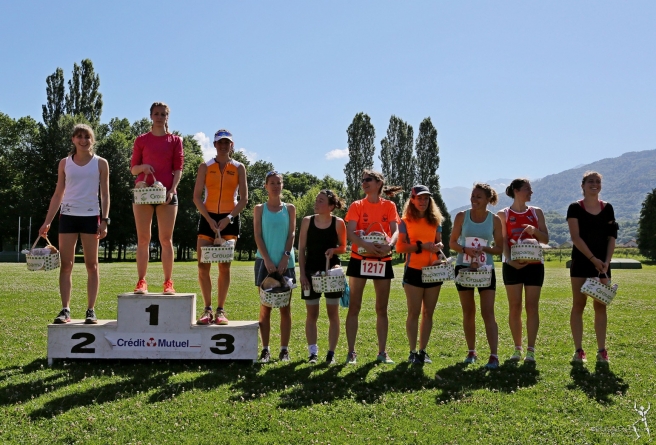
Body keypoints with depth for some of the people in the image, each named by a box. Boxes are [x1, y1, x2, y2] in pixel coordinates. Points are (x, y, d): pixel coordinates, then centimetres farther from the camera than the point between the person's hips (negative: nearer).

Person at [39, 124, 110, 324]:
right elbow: (58, 194, 11)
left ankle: (91, 310, 4)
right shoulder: (65, 163, 9)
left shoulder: (100, 163, 4)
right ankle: (65, 310, 0)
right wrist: (47, 222, 5)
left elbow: (105, 194, 2)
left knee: (92, 265, 1)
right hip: (68, 216, 2)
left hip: (91, 216, -2)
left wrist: (104, 220, -8)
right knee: (66, 265, -2)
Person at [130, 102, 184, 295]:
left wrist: (172, 190, -10)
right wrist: (142, 167, -11)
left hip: (166, 193, -1)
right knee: (143, 239, 0)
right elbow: (133, 168, 11)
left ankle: (168, 282, 1)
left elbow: (178, 168, 4)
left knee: (166, 239, -1)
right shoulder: (141, 140, 11)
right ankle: (141, 281, 2)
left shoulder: (175, 140, 10)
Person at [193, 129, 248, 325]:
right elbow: (197, 197, -1)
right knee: (203, 266, -5)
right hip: (207, 218, 1)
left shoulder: (239, 168, 4)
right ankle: (207, 309, 6)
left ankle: (220, 310, 7)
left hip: (230, 219, 0)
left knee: (224, 266, 0)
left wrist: (228, 218, -13)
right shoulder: (205, 167, 4)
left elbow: (243, 199, 1)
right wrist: (210, 220, -12)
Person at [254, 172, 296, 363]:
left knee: (285, 308, 2)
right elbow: (257, 236, 0)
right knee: (265, 307, 1)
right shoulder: (259, 209, 7)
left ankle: (284, 349, 7)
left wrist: (285, 257, -10)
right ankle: (265, 349, 6)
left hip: (285, 262, 1)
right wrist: (267, 259, -12)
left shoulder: (289, 208, 9)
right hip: (265, 262, -1)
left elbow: (291, 234, 3)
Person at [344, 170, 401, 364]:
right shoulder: (357, 206, 1)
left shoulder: (389, 206, 5)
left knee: (382, 308, 7)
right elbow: (350, 233, -11)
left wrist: (389, 244, -30)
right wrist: (365, 245, -30)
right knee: (354, 307, 1)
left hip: (383, 260, 1)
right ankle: (351, 352, 7)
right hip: (359, 259, -1)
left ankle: (382, 352, 16)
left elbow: (395, 230, -7)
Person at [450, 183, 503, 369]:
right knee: (468, 313, 9)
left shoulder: (494, 219, 0)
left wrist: (484, 249, -17)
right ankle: (471, 352, 22)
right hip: (463, 267, 2)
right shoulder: (462, 216, 2)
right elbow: (452, 242, 4)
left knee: (488, 313, -8)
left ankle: (494, 355, -9)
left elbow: (500, 247, 2)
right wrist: (465, 249, -16)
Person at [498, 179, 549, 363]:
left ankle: (531, 350, 1)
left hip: (534, 264, 1)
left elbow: (545, 239, 8)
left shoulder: (536, 212, 10)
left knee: (532, 307, -2)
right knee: (514, 307, 1)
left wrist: (534, 230, -13)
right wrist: (511, 260, -18)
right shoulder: (503, 214, 4)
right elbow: (502, 242, -2)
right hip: (512, 265, -1)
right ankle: (517, 348, 12)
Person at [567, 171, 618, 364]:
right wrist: (593, 259, -15)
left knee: (601, 306, 4)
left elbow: (611, 237, 5)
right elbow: (576, 237, -9)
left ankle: (602, 351, 9)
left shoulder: (607, 208, 8)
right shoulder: (575, 208, -3)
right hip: (581, 262, -3)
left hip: (603, 264, 3)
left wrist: (606, 261, -7)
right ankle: (579, 351, 3)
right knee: (578, 305, -1)